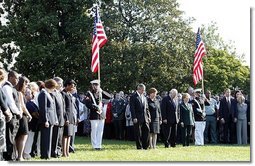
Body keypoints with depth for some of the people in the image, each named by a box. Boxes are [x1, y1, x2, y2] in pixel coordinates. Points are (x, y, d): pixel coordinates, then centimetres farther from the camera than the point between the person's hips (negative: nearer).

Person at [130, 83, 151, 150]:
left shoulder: (144, 97, 18)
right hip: (137, 118, -6)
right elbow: (132, 108, -10)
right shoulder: (133, 96, -4)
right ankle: (139, 146, 6)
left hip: (145, 118, 6)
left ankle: (145, 146, 5)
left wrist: (148, 116, 10)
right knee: (138, 133, -1)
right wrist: (134, 118, -16)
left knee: (147, 130, -1)